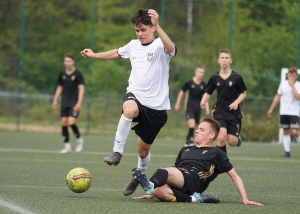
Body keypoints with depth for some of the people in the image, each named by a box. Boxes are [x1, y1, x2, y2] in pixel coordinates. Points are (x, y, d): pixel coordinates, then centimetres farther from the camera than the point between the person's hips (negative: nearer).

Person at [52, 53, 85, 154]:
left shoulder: (77, 74, -6)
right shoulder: (62, 74, 8)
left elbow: (81, 88, -8)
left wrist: (79, 102, -16)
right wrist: (55, 100, 12)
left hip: (74, 103, -5)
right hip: (65, 102, 5)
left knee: (71, 122, -16)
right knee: (64, 123, 0)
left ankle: (79, 140, 9)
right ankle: (67, 146, 7)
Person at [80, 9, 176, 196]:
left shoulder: (160, 46, -10)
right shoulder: (133, 46, 6)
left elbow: (171, 48, -37)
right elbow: (117, 53, 29)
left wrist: (157, 26, -49)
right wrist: (94, 55, 38)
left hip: (156, 105, -3)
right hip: (135, 95, 3)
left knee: (143, 149, 8)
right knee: (130, 110, -37)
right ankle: (117, 152, -28)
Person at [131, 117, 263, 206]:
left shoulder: (216, 153, 19)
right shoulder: (185, 150, 36)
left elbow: (235, 177, 18)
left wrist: (245, 200, 7)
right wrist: (152, 193, 26)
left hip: (191, 179, -5)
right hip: (176, 184, 5)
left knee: (164, 172, -39)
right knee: (159, 191, -36)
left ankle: (151, 185, -70)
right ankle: (192, 199, -30)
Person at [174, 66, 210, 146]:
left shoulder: (203, 85, 4)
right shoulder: (189, 83, -6)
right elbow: (181, 92, 5)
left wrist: (207, 109, 7)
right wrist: (177, 104, 7)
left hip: (198, 108, 4)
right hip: (190, 107, -4)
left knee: (193, 127, 10)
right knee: (192, 125, -21)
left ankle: (187, 142, 23)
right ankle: (190, 141, -15)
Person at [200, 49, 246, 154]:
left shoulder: (237, 77, -5)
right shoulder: (214, 78, 1)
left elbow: (243, 93, 5)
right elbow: (208, 93, 10)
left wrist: (236, 102, -14)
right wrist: (203, 101, -11)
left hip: (234, 111, -1)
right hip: (220, 111, 1)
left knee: (232, 142, -1)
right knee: (222, 137, -21)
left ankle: (238, 138, 37)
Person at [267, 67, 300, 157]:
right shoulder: (283, 84, 5)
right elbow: (277, 97, 15)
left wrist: (292, 85, -22)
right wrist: (271, 109, 17)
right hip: (283, 112, 4)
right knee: (286, 132, 6)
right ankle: (287, 151, 10)